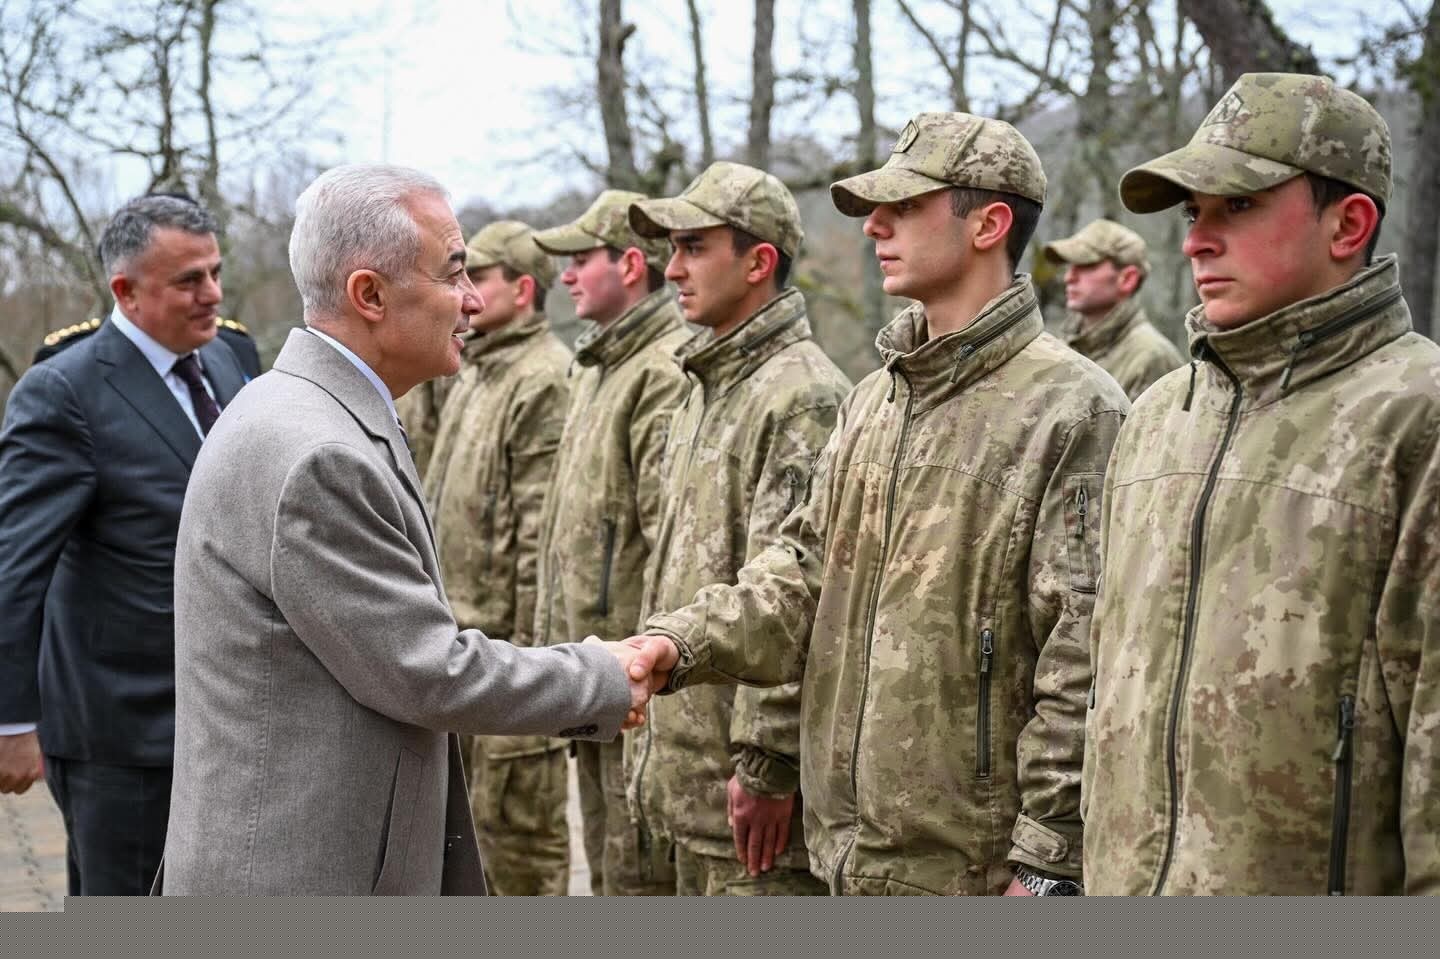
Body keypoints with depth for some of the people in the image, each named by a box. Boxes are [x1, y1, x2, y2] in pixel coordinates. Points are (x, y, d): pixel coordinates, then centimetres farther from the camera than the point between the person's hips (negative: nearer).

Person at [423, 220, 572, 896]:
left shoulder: (545, 380, -15)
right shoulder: (472, 372, 17)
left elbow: (543, 531, -19)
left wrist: (530, 646, -21)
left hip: (505, 637, -10)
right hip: (455, 632, 10)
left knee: (516, 815, -2)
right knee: (466, 813, 18)